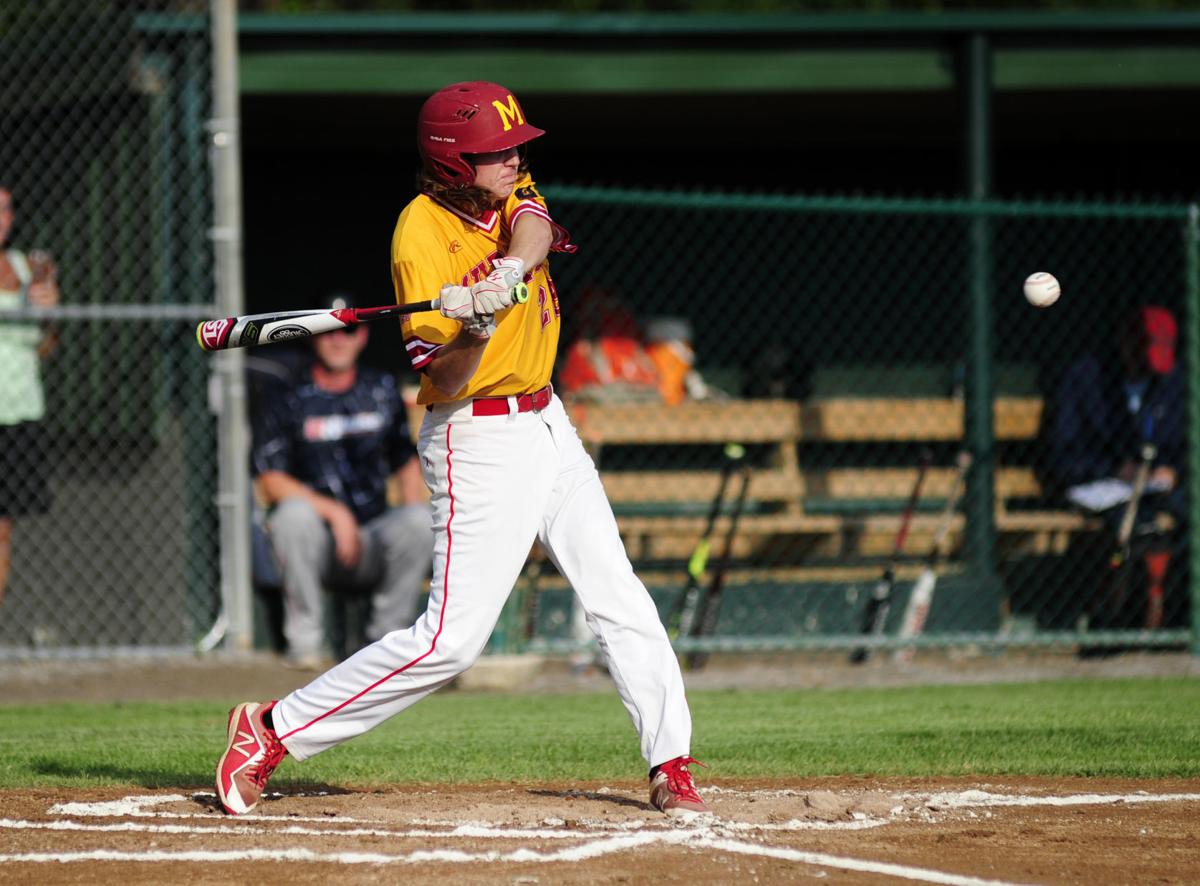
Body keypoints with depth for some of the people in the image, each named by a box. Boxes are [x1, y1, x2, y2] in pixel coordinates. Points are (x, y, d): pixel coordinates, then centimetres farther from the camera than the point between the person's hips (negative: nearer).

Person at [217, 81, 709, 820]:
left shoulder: (510, 192, 2)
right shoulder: (420, 238, -18)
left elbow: (532, 229, -22)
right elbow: (444, 382, -20)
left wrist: (509, 271, -42)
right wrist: (477, 328, -39)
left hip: (545, 424, 8)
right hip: (480, 442, -7)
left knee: (620, 600, 5)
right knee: (451, 640, -11)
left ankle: (672, 768, 11)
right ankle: (272, 731, -4)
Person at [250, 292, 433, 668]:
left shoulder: (383, 392, 12)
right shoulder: (287, 401, 0)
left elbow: (405, 463, 19)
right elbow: (271, 481, -8)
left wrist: (413, 519, -1)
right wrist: (333, 511, -21)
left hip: (370, 543, 2)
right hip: (317, 544, -2)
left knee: (420, 520, -28)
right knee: (294, 512, -36)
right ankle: (305, 642, -24)